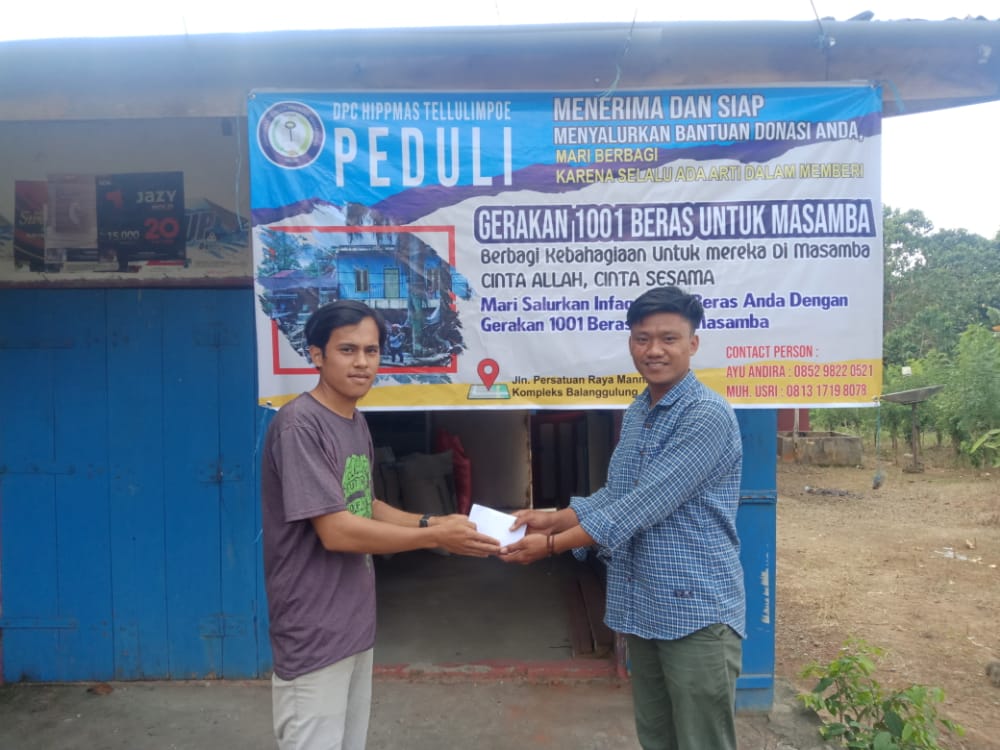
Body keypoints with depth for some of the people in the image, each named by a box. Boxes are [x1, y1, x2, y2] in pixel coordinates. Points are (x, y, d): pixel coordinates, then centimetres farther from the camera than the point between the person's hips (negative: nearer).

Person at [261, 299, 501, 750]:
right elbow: (336, 531, -24)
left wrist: (431, 523, 0)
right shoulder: (299, 425, -21)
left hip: (354, 624, 9)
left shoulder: (356, 423, 7)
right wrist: (436, 538, -20)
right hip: (314, 633, -8)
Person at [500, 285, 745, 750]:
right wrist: (552, 518, 1)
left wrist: (552, 544, -19)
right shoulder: (635, 413, 10)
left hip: (697, 611, -8)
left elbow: (645, 504, -23)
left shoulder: (708, 415, -18)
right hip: (641, 607, 8)